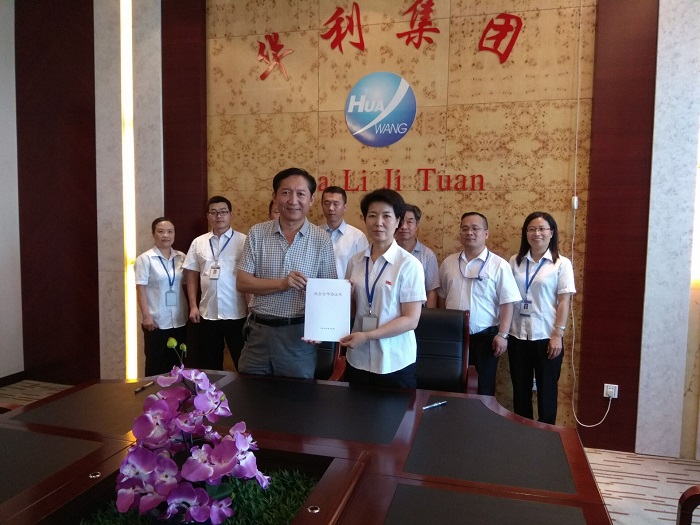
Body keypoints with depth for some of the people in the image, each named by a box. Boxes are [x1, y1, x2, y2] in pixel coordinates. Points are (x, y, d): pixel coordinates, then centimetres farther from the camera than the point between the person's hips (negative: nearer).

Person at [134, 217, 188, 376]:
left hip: (179, 320, 4)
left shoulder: (181, 257, 5)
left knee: (177, 363, 13)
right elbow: (140, 289, -8)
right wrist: (146, 316, -14)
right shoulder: (145, 259, -6)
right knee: (156, 364, 6)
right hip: (157, 321, -4)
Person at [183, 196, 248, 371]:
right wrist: (193, 306, 4)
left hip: (236, 313, -3)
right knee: (210, 365, 15)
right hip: (208, 313, 3)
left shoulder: (243, 241, -3)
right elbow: (192, 277, 10)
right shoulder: (198, 243, 7)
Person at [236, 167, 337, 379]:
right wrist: (282, 283, -17)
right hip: (260, 331, 1)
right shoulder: (257, 233, 0)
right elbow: (242, 282, -3)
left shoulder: (321, 239, -3)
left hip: (299, 333, -1)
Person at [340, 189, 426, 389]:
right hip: (358, 360, 4)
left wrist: (366, 336, -19)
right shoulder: (355, 262, 2)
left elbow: (411, 320, -13)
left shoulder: (409, 265, -11)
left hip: (395, 363, -4)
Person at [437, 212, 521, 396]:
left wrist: (502, 334, -14)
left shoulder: (499, 265, -6)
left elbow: (507, 303, -8)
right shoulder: (448, 263, 5)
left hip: (485, 336, -3)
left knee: (485, 387, 10)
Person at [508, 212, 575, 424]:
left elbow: (564, 302, -6)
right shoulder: (515, 261, 5)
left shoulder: (561, 264, -3)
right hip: (518, 335, 3)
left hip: (546, 336, -3)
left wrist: (558, 335, -12)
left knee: (546, 390, 9)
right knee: (520, 389, 13)